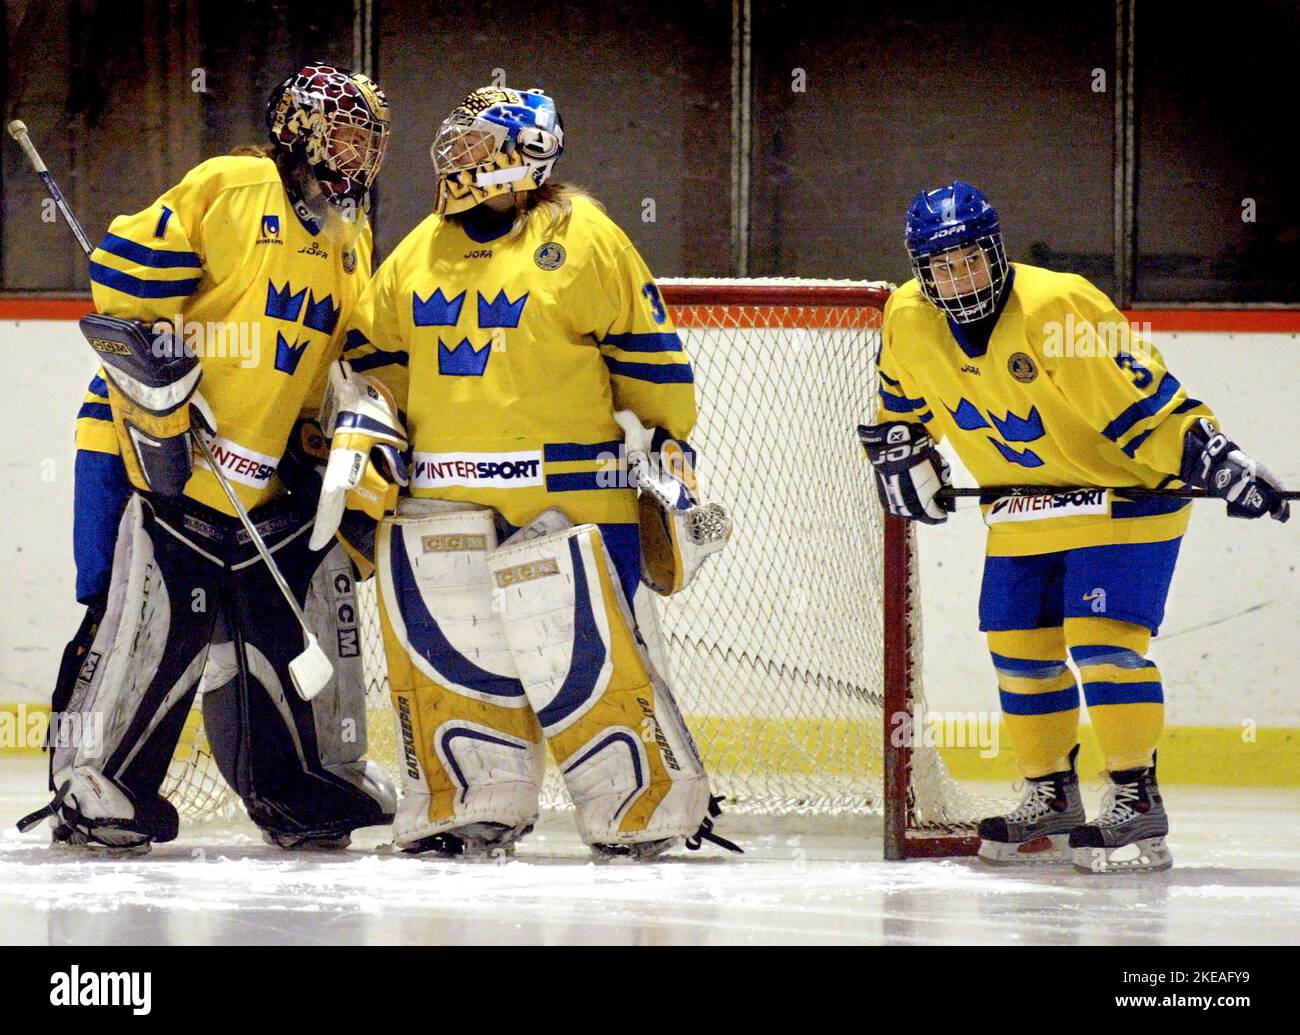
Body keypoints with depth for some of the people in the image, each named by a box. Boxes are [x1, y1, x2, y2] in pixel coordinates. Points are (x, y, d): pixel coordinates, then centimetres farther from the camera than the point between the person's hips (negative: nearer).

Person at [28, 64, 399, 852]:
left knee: (313, 598, 6)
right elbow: (127, 275, -15)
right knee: (147, 610, -12)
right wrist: (161, 402, -18)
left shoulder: (352, 239, 16)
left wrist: (322, 439, 9)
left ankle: (310, 786, 20)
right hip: (154, 438, -7)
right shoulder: (228, 190, -8)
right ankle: (92, 783, -4)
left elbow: (346, 363, 24)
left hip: (275, 469, 7)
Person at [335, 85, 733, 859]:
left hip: (568, 495, -6)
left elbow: (648, 354, 1)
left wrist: (669, 447, 3)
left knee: (588, 651, -9)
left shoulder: (583, 239, -2)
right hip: (448, 496, 6)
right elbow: (375, 354, 26)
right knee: (447, 645, -2)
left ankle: (654, 804, 4)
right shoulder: (420, 253, 16)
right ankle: (475, 804, 7)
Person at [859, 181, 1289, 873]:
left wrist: (1209, 458, -35)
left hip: (1122, 487, -7)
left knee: (1102, 640, -17)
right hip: (1020, 509, 7)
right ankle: (1051, 801, 19)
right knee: (1019, 648, 6)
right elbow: (902, 396, 17)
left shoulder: (1057, 308, -28)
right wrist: (901, 453, 13)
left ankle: (1136, 802, -13)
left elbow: (1138, 398, -28)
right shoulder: (908, 321, -7)